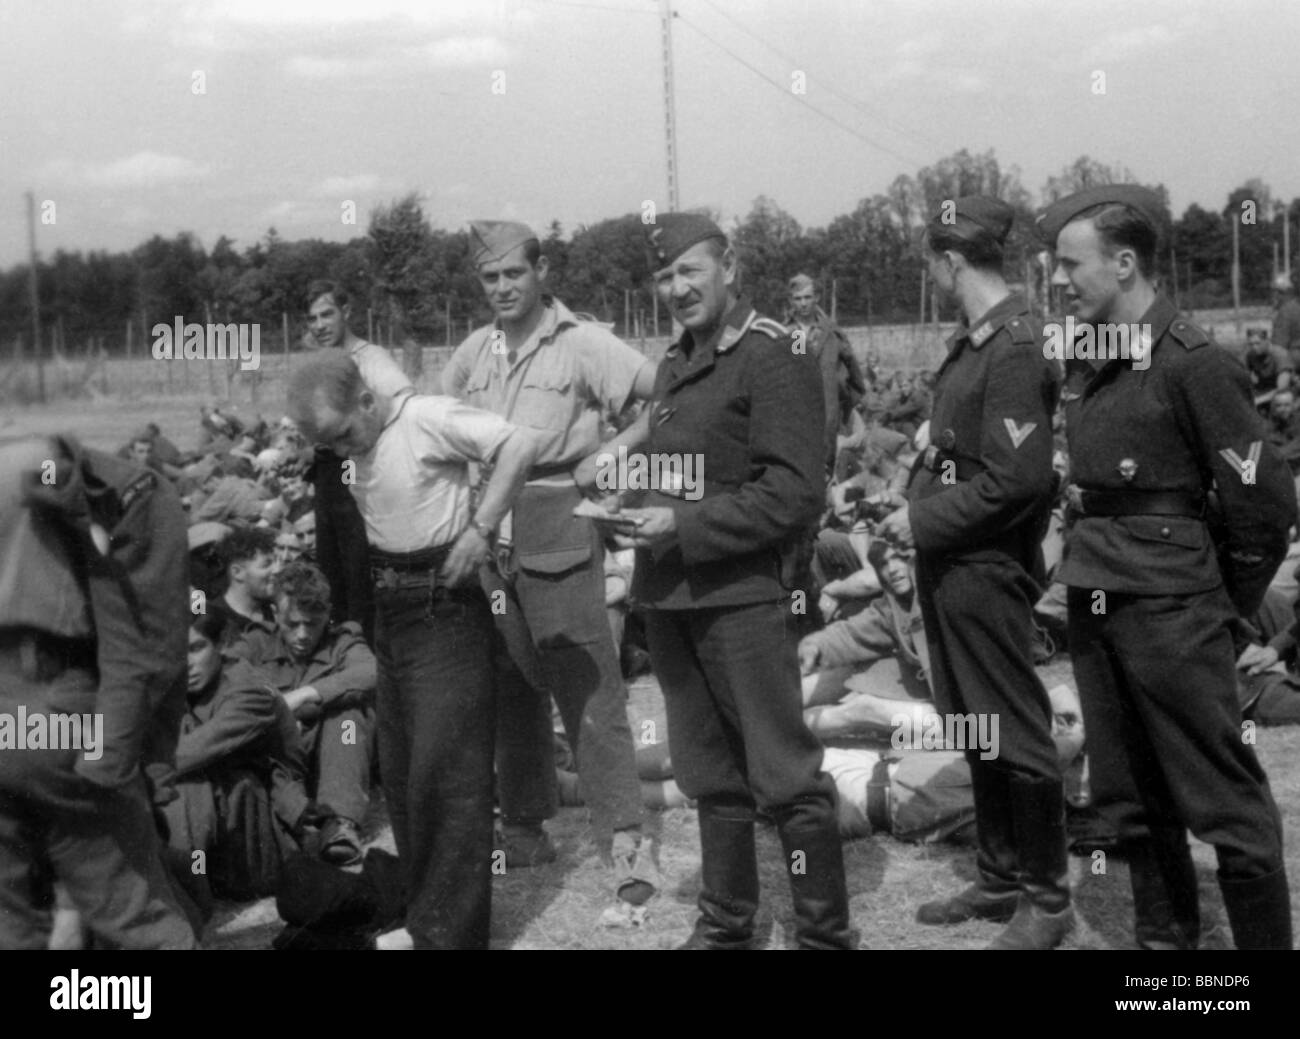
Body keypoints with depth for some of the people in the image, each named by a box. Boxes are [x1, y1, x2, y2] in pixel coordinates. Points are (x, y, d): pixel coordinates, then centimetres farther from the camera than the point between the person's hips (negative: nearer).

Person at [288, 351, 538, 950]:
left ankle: (450, 931, 1)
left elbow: (520, 446, -21)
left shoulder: (428, 418, -15)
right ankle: (423, 915, 25)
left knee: (446, 776, -6)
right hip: (389, 610, 8)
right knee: (400, 776, 13)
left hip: (443, 608, -8)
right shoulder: (358, 445, 7)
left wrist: (480, 528, -20)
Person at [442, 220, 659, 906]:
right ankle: (524, 826, 25)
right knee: (511, 685, 13)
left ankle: (624, 838, -1)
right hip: (488, 533, 6)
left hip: (558, 531, -6)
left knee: (588, 687, -6)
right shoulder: (476, 351, 12)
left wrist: (613, 450, -14)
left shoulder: (582, 344, -6)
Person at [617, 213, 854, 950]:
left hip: (743, 593, -8)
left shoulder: (775, 356, -8)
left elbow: (796, 491, -16)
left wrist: (683, 526, -18)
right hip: (671, 595, 8)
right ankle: (726, 923, 26)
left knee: (785, 773, -2)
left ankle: (827, 933, 8)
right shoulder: (676, 364, 16)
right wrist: (640, 511, 7)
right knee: (711, 776, 15)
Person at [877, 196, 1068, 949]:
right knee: (973, 729, 17)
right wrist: (915, 509, 2)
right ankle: (999, 879, 31)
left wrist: (925, 521, -14)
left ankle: (1048, 900, 16)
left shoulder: (1016, 349, -18)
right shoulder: (974, 340, 8)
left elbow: (1014, 481, -21)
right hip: (949, 567, 9)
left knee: (1017, 732, 3)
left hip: (987, 569, -9)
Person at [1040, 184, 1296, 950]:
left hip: (1170, 610, -8)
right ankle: (1165, 935, 28)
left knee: (1224, 802, -1)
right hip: (1095, 602, 8)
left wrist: (1232, 602, -2)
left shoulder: (1192, 363, -13)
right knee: (1131, 798, 15)